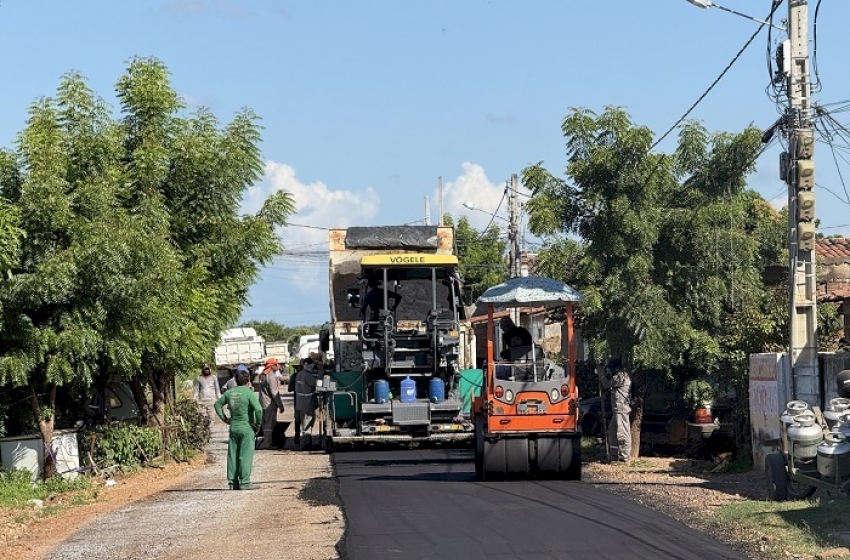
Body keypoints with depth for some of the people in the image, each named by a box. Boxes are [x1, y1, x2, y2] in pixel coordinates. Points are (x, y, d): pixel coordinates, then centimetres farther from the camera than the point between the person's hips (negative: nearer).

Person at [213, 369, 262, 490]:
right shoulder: (249, 393, -11)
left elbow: (217, 404, 18)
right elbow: (258, 409, -22)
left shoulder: (229, 393, 6)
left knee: (232, 456, 9)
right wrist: (258, 423, -9)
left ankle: (232, 482, 11)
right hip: (247, 428, -5)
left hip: (233, 428, 5)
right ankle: (244, 483, -3)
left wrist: (224, 418, 17)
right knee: (245, 456, -1)